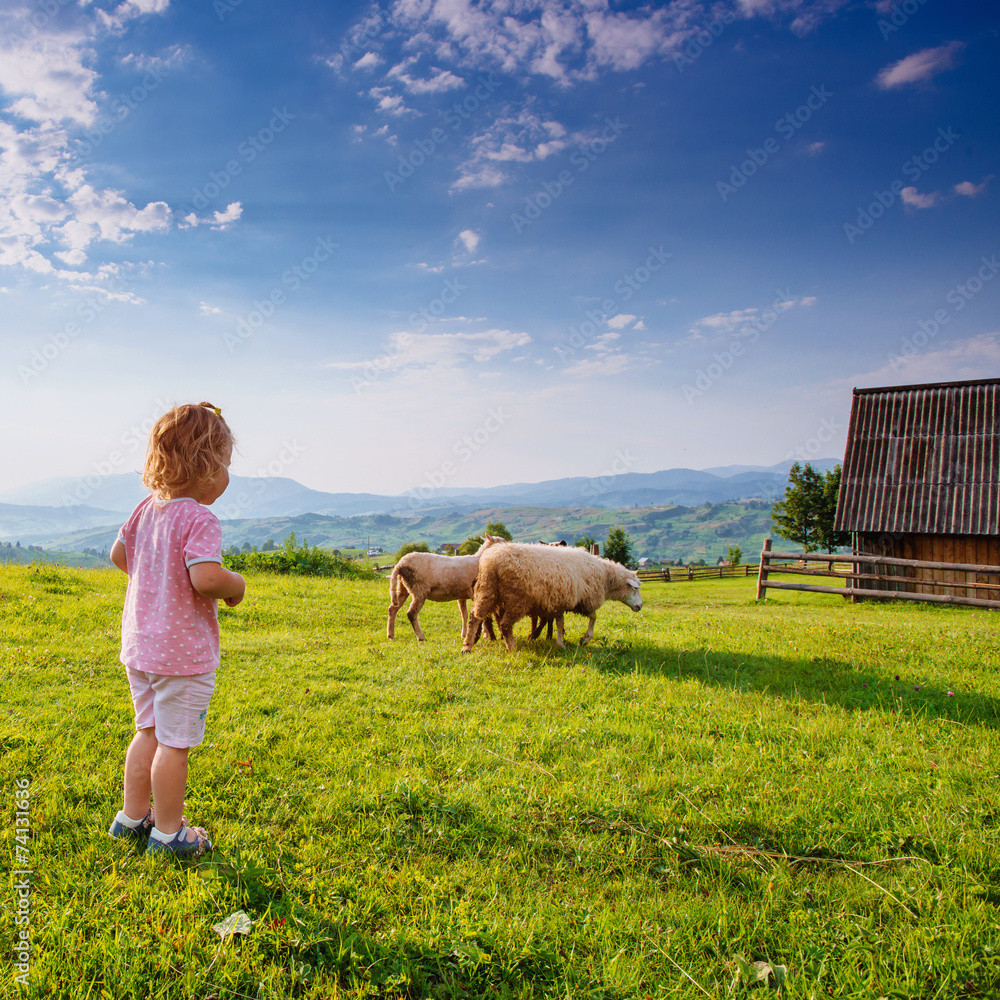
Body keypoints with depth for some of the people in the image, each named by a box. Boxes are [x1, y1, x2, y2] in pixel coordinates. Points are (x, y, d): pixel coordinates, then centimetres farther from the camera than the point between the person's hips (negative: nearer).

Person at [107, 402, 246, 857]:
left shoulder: (148, 508, 4)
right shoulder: (199, 519, -21)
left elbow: (118, 554, 17)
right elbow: (206, 578, -33)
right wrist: (237, 585, -13)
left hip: (139, 644, 8)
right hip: (183, 652, -8)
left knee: (149, 732, 22)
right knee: (175, 743, 6)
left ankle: (132, 815, 35)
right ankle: (168, 831, 20)